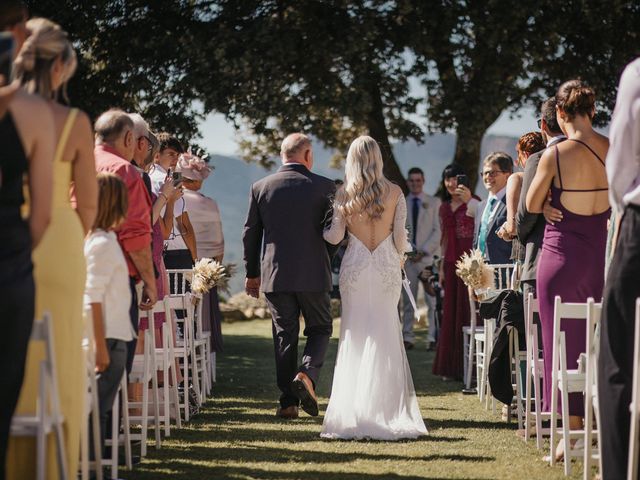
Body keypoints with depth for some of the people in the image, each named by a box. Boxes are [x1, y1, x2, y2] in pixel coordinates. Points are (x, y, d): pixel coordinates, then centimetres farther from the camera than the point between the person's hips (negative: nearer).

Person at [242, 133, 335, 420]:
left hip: (275, 275, 2)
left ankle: (288, 402, 6)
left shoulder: (260, 187, 2)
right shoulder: (324, 187, -3)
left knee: (284, 335, 9)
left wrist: (252, 274, 15)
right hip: (314, 275, -2)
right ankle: (307, 373, -13)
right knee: (320, 329, 14)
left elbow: (250, 234, 6)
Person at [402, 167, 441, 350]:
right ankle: (407, 337, 2)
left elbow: (438, 230, 2)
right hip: (408, 257, 2)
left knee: (432, 299, -8)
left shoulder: (434, 202, 9)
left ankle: (433, 338, -8)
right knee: (407, 299, -1)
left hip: (428, 256, -2)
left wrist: (423, 251, -8)